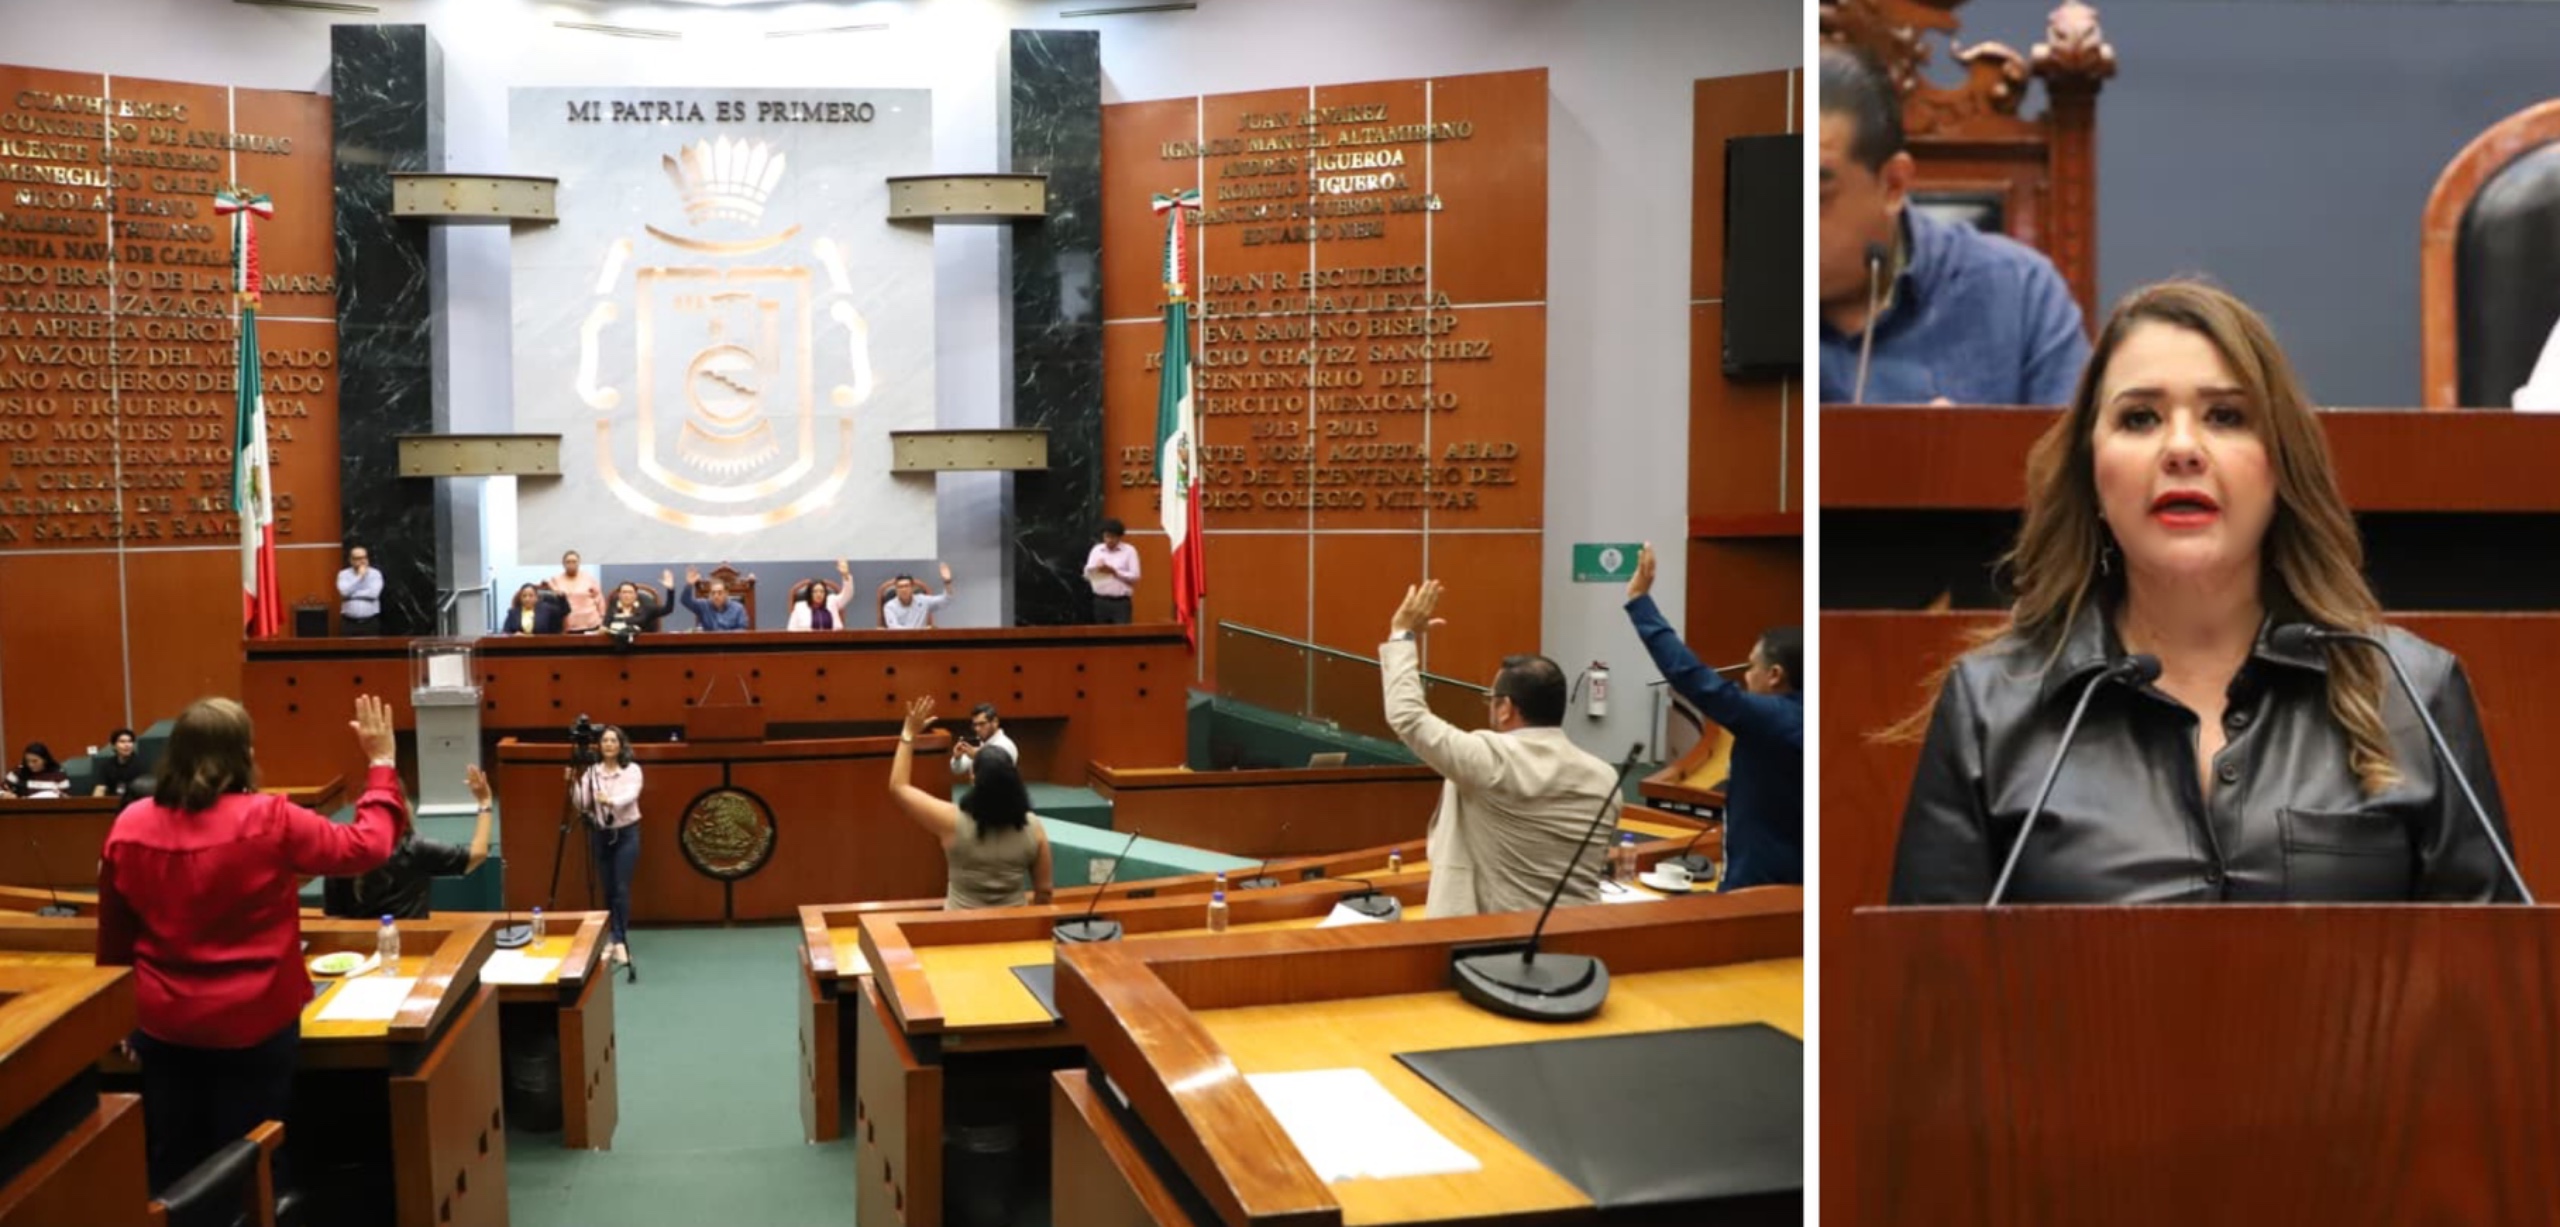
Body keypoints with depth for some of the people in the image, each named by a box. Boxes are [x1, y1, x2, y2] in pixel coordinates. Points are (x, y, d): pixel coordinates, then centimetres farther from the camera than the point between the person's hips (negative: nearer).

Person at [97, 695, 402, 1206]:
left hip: (164, 1024, 4)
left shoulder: (130, 827, -5)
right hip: (253, 1024, -3)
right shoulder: (270, 821, -19)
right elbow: (366, 846, -8)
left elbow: (114, 939, 6)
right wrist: (382, 765, 2)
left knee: (174, 1166, 18)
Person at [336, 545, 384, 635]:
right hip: (349, 622, 1)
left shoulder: (375, 574, 2)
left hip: (370, 622, -1)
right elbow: (345, 592, -14)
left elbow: (373, 593, -13)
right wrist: (359, 576, -10)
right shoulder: (344, 574, 5)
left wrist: (353, 594, -7)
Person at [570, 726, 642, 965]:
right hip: (600, 834, 3)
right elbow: (581, 805, -4)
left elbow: (631, 796, -23)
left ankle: (620, 941, -11)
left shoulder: (632, 770, -6)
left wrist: (611, 801, -42)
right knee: (607, 889, 7)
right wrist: (573, 783, -19)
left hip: (626, 834, -3)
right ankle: (614, 939, 16)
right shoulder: (591, 772, 2)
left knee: (621, 889, -10)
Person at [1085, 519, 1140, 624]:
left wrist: (1114, 572, -16)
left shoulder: (1129, 550, 0)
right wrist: (1097, 569, -17)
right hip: (1100, 601, 3)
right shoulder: (1096, 550, 9)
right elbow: (1087, 573, 4)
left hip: (1121, 602, -3)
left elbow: (1134, 576, -6)